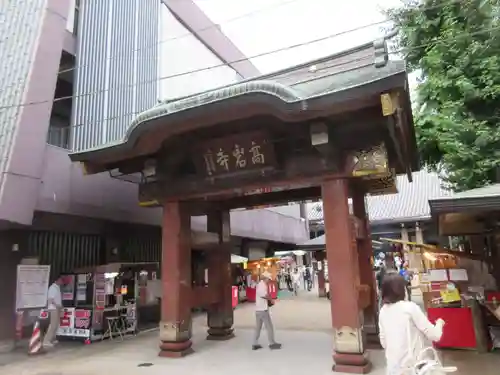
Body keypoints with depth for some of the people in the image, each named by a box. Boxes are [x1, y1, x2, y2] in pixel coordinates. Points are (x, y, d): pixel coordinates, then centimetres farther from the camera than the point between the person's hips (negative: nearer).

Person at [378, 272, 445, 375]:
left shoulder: (383, 311, 1)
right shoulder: (410, 307, -15)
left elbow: (384, 343, 9)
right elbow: (435, 335, -9)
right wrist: (439, 323, 11)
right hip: (413, 366, -4)